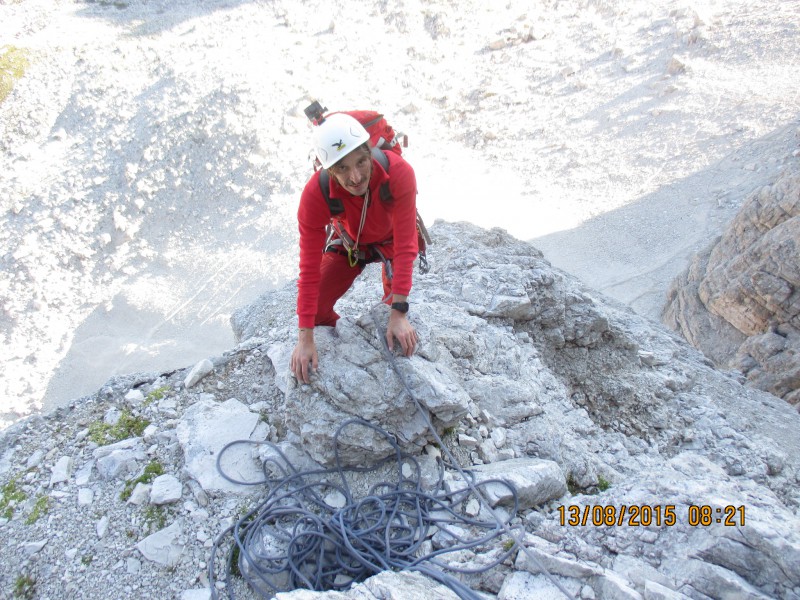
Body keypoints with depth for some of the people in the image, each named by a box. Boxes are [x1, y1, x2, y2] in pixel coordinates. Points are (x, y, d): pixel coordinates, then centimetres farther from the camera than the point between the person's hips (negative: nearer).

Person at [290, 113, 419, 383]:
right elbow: (310, 268, -31)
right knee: (315, 310, -10)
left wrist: (399, 312, -38)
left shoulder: (399, 172, -40)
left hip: (390, 237, 0)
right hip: (349, 242, 1)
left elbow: (405, 246, -35)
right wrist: (305, 339, -29)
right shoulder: (315, 194, -36)